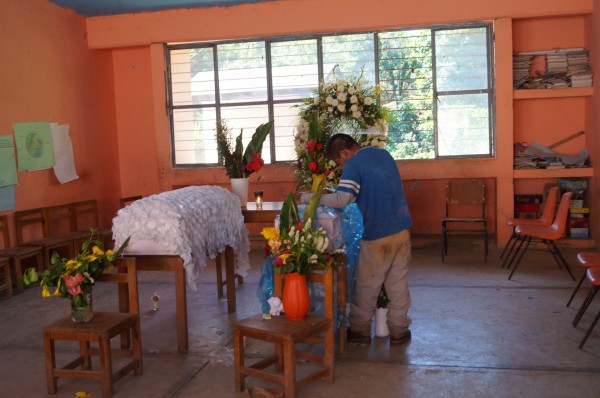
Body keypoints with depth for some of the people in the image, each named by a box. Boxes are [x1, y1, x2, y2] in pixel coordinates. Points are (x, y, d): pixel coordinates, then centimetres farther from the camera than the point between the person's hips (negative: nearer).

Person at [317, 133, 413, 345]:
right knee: (399, 282, 12)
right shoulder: (384, 154, 12)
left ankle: (360, 330, 20)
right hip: (401, 229, 6)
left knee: (366, 285, 9)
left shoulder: (353, 164, -12)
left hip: (376, 234, -6)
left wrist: (318, 198, -10)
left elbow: (343, 198, -23)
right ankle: (398, 330, 20)